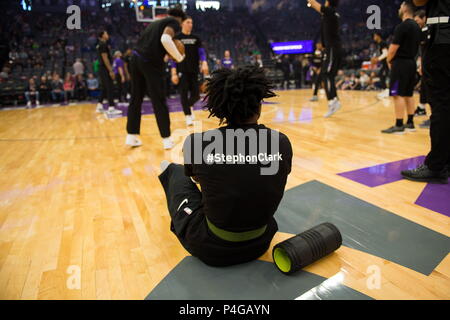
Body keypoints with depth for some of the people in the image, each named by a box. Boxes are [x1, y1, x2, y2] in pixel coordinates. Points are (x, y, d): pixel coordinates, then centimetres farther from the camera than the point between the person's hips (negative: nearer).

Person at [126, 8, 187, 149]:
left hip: (136, 58, 7)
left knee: (135, 99, 13)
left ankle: (131, 137, 19)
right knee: (159, 102, 0)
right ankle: (167, 140, 8)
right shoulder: (174, 22, 5)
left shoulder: (155, 23, 28)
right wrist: (179, 57, -5)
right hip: (151, 62, -7)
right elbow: (165, 39, -16)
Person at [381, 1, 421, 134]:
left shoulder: (402, 26, -13)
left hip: (401, 63, -9)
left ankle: (399, 126, -9)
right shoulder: (416, 26, 16)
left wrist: (389, 61, 1)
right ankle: (410, 123, 16)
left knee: (398, 94, -8)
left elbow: (394, 48, -15)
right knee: (408, 94, 12)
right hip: (411, 62, 9)